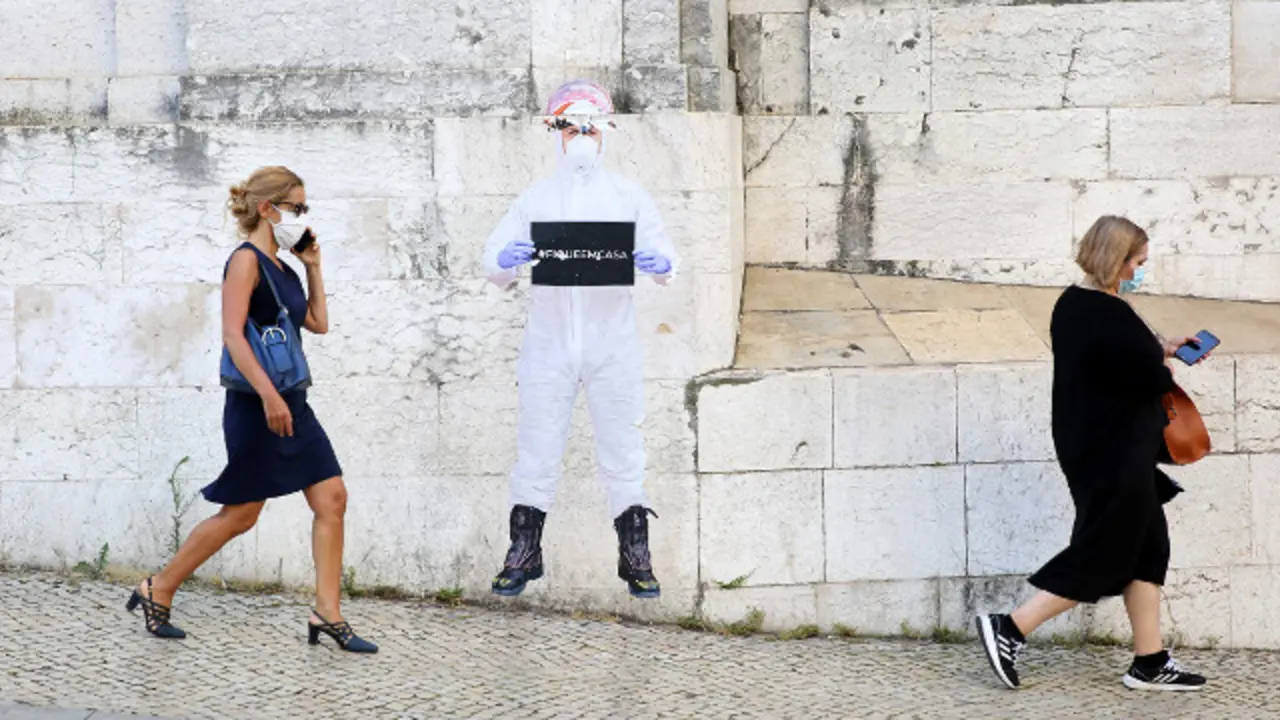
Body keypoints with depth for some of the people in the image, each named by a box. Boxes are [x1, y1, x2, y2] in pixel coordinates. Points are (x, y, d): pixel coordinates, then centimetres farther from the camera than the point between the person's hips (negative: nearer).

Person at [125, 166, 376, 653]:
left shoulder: (281, 269, 15)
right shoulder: (246, 261, -11)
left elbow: (318, 323, 22)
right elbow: (232, 334, -21)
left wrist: (313, 267, 16)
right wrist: (268, 394, -29)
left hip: (291, 403, 9)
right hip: (256, 406, -9)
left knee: (331, 498, 0)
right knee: (241, 513, -1)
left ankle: (327, 615, 1)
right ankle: (158, 592, 14)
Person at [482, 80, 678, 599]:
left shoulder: (628, 198, 8)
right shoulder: (535, 199, 9)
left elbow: (665, 263, 2)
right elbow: (495, 266, 2)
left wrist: (660, 265, -22)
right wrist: (504, 262, -22)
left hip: (611, 341, 0)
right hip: (549, 338, 0)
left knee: (622, 449, 2)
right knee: (537, 445, 1)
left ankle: (635, 556, 9)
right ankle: (524, 552, 10)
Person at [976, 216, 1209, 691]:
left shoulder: (1072, 303, 7)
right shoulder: (1111, 317, -23)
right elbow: (1153, 378, -22)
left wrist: (1160, 351, 13)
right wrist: (1165, 365, 0)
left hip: (1091, 450, 10)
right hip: (1115, 459, -10)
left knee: (1148, 546, 15)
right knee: (1099, 557, -1)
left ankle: (1150, 664, 18)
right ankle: (1008, 630, 3)